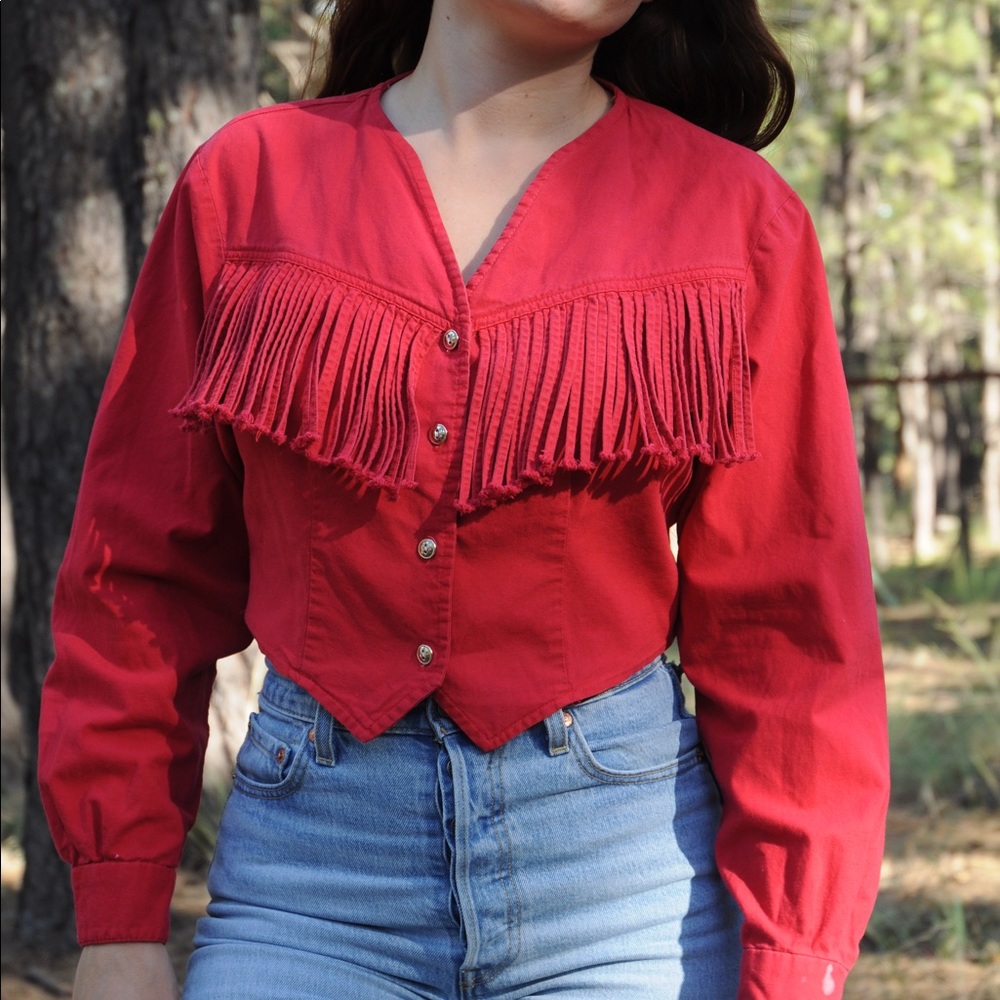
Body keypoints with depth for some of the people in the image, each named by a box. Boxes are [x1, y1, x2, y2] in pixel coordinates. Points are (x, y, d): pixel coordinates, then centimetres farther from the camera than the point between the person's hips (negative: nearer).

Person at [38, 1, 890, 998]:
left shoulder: (735, 214, 1)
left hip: (621, 857, 0)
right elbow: (144, 570, 7)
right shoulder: (248, 178, 4)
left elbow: (787, 618, 0)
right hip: (308, 842, 1)